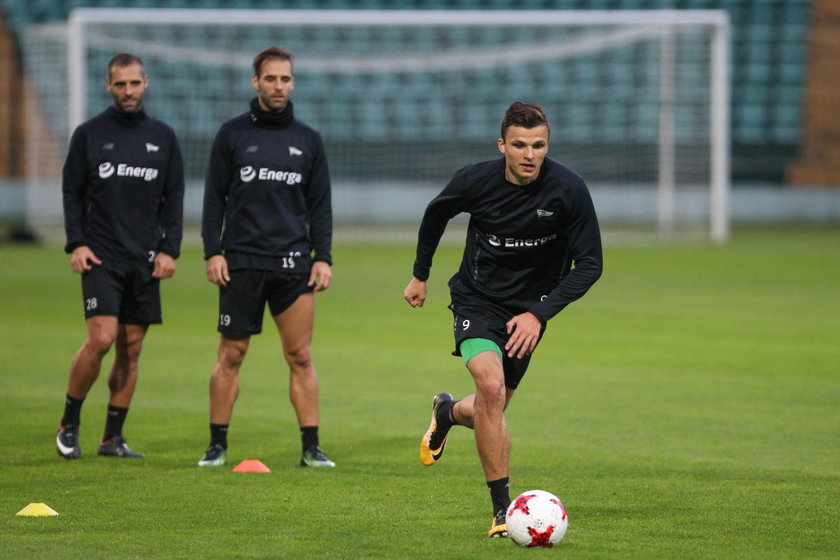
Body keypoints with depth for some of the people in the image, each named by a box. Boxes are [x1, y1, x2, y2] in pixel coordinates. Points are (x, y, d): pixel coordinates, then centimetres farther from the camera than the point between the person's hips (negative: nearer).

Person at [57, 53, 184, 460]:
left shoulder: (163, 137, 10)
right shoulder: (89, 134, 3)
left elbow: (173, 198, 11)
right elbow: (72, 192, 4)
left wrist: (169, 249, 1)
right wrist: (76, 243, -7)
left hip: (145, 259, 3)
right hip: (101, 258, -3)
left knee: (131, 349, 3)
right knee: (102, 338, -16)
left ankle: (112, 437, 10)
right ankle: (69, 423, 0)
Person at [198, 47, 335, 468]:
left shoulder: (308, 139, 11)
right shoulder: (233, 134, 5)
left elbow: (320, 204, 12)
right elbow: (214, 197, 5)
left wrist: (323, 257, 3)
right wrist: (213, 251, -4)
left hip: (294, 263, 1)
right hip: (241, 260, -1)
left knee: (301, 358, -1)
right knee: (231, 355, 0)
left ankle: (311, 447, 2)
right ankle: (217, 445, 8)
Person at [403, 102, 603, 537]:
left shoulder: (568, 189, -19)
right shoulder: (475, 181, -16)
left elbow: (589, 264, -13)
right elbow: (436, 214, 8)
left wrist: (539, 314, -22)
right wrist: (420, 275, 17)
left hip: (529, 309, 2)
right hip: (478, 300, -2)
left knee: (492, 410, 10)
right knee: (490, 385, -26)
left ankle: (449, 412, 48)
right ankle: (502, 509, -18)